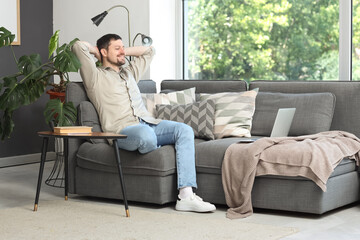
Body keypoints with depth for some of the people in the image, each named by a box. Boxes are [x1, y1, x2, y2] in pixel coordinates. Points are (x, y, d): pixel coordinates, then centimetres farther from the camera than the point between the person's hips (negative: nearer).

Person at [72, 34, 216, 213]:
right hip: (122, 129, -7)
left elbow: (148, 51, 44)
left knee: (185, 130, -21)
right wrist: (96, 51, 19)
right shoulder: (96, 77, 10)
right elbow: (78, 46, -1)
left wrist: (123, 52, 34)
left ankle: (186, 195, -33)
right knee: (146, 136, -42)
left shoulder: (129, 73, 32)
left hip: (149, 123, 7)